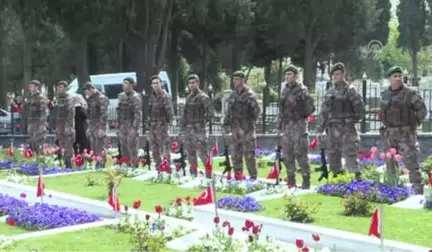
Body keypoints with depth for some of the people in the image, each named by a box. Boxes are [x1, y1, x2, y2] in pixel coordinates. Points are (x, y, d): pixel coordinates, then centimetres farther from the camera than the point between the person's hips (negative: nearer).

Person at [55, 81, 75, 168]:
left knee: (68, 145, -8)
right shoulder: (58, 99, 16)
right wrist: (57, 126, 19)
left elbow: (71, 113, -17)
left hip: (67, 126, -8)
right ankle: (64, 163, 15)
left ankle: (69, 165, -6)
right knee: (61, 145, 9)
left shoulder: (68, 99, -9)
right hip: (60, 126, 8)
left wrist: (68, 126, -23)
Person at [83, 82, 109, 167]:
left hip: (99, 127, -9)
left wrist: (102, 128, -23)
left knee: (100, 148, -8)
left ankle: (101, 165, -5)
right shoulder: (91, 99, 16)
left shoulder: (102, 98, -12)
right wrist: (89, 128, 21)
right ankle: (97, 165, 17)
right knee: (93, 148, 11)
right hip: (92, 126, 9)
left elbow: (104, 114, -18)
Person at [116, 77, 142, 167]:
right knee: (123, 147, 10)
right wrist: (118, 126, 16)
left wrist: (134, 128, -23)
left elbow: (138, 114, -17)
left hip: (132, 126, -7)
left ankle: (134, 166, -1)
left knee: (132, 147, -7)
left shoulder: (135, 97, -11)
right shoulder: (121, 96, 12)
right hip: (123, 125, 7)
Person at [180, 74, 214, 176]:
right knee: (190, 153, 12)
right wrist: (182, 129, 18)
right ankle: (193, 174, 21)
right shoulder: (188, 97, 16)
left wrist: (204, 121, -14)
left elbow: (210, 113, -12)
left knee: (202, 152, -10)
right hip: (188, 128, 8)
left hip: (198, 129, -8)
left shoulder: (203, 97, -7)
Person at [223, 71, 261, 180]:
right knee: (236, 154, 10)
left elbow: (256, 110, -11)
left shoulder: (250, 94, -7)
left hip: (246, 129, -7)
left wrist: (251, 123, -16)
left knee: (249, 154, -6)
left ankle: (253, 177, 1)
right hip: (235, 128, 7)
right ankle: (238, 176, 18)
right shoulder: (232, 95, 15)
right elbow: (229, 111, 20)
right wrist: (226, 124, 12)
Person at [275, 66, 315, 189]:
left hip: (298, 125, -8)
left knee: (300, 154, -7)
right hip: (286, 126, 8)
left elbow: (310, 108, -10)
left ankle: (306, 181, 0)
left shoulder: (302, 90, -8)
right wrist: (278, 125, 17)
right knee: (287, 155, 9)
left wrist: (299, 116, -5)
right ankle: (291, 182, 17)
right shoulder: (285, 90, 14)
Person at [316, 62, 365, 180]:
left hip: (347, 128, -7)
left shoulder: (350, 90, -5)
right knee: (332, 154, 11)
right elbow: (324, 112, 16)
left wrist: (352, 121, -2)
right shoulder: (329, 92, 14)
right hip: (333, 128, 7)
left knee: (350, 153, -13)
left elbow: (360, 109, -7)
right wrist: (320, 129, 13)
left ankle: (357, 177, -13)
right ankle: (336, 178, 22)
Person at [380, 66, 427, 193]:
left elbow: (422, 110, -8)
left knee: (411, 162, -9)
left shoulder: (410, 93, -9)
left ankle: (418, 191, -6)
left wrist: (413, 123, -6)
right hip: (389, 134, 6)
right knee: (390, 163, 11)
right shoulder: (385, 94, 8)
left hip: (406, 133, -6)